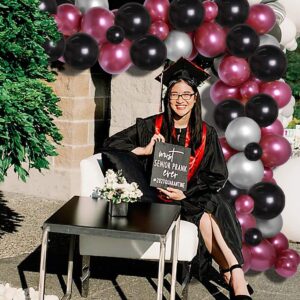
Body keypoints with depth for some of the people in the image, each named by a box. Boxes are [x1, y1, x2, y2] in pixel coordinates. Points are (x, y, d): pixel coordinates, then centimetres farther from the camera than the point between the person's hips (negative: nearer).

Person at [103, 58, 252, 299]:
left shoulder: (206, 134, 5)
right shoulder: (152, 126, 2)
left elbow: (217, 177, 2)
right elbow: (111, 143, 1)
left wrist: (186, 193, -14)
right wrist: (144, 150, -15)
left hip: (195, 196, 2)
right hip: (160, 199, -1)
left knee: (216, 208, -33)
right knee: (205, 216, -31)